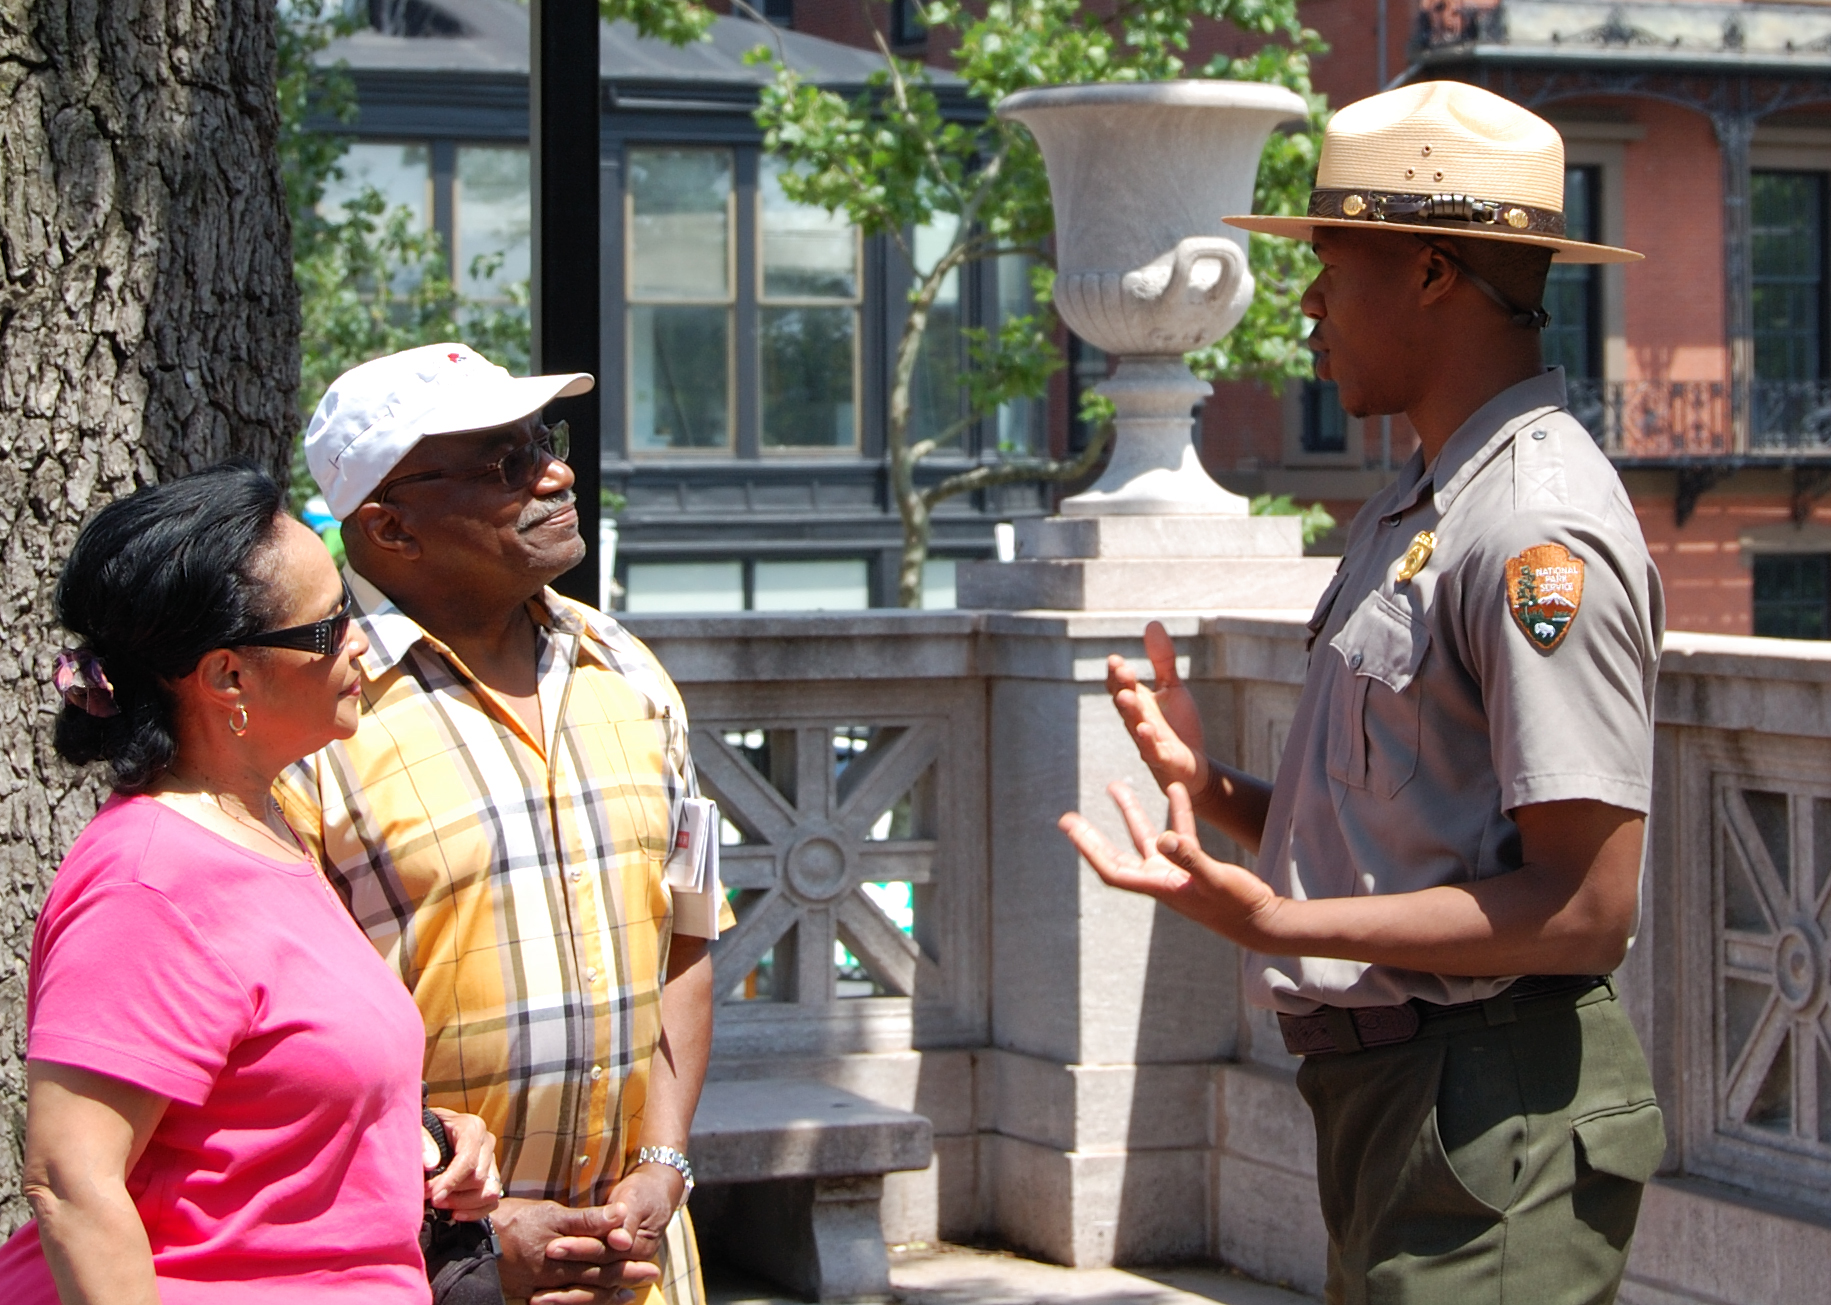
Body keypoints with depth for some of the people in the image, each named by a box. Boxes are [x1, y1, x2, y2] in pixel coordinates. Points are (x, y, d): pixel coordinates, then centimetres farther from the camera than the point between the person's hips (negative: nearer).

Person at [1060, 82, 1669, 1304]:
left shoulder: (1542, 532, -17)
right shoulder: (1410, 511, 17)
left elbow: (1586, 908, -21)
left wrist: (1273, 922, -24)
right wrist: (1217, 792, 6)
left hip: (1495, 1112, -10)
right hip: (1386, 1099, 10)